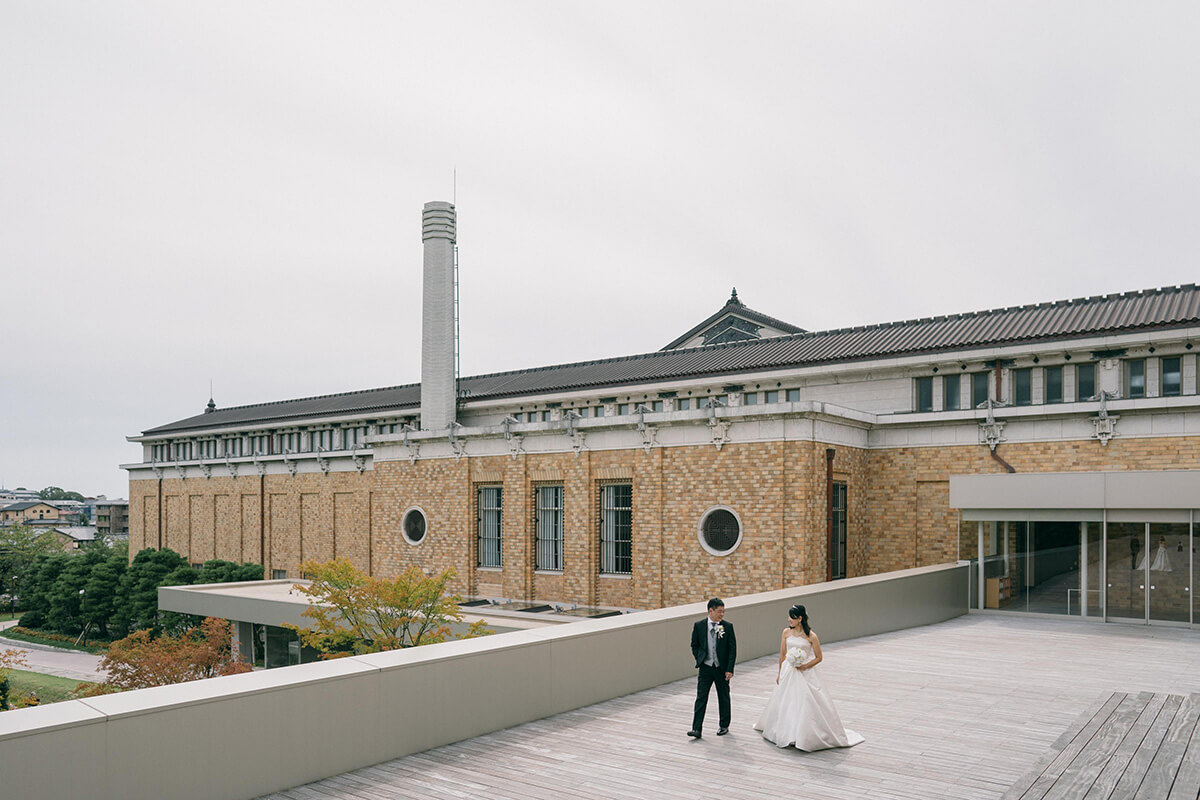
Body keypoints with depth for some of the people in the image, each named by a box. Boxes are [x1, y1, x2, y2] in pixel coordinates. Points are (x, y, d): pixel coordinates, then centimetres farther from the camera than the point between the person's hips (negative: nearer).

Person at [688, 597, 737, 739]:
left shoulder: (728, 626, -5)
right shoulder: (699, 625, -3)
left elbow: (732, 649, -5)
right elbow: (694, 645, 8)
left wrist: (729, 669, -9)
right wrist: (700, 659, -2)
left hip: (722, 669, 0)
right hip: (705, 668, 0)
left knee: (723, 698, 12)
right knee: (701, 698, -5)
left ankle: (723, 726, 28)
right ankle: (696, 728, -5)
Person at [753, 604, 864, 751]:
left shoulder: (811, 636, -11)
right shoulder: (786, 632, 0)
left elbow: (819, 658, -3)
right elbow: (782, 655, 8)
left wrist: (804, 666, -15)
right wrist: (780, 674, 10)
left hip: (806, 674, -4)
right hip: (788, 673, 4)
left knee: (806, 704, -5)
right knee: (785, 704, 9)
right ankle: (788, 735, 24)